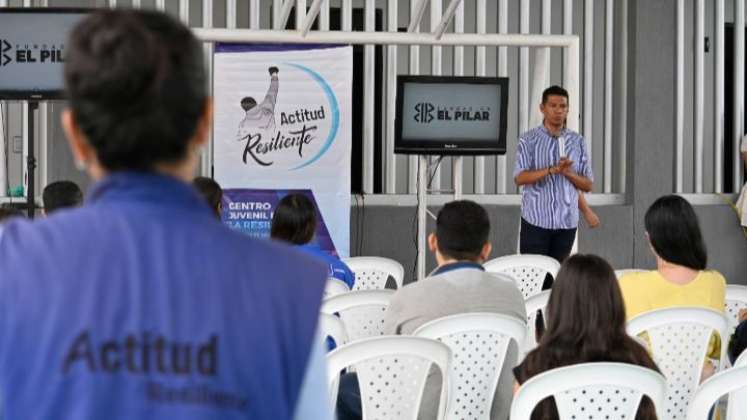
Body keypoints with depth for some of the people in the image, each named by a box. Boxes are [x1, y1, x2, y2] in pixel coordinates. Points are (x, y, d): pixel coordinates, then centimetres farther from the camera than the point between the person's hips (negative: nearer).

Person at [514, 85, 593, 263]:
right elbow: (519, 178, -12)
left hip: (567, 221, 3)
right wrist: (552, 170, -25)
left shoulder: (578, 142, 8)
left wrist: (568, 173, -13)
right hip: (536, 220, -3)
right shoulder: (529, 140, -1)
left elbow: (588, 185, 8)